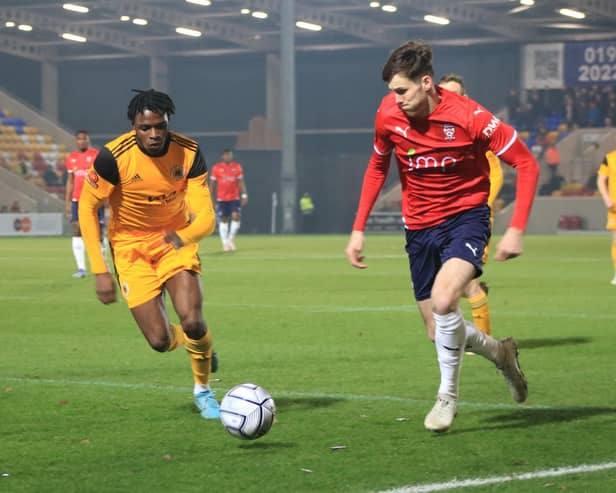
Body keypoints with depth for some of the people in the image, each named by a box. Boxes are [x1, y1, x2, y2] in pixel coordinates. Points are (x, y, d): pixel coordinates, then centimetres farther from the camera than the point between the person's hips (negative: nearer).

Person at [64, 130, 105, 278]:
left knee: (98, 232, 1)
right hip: (77, 200, 4)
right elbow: (70, 181, 17)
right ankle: (81, 268, -5)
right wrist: (67, 202, 13)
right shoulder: (71, 158, 11)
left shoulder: (97, 155, -2)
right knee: (77, 232, -5)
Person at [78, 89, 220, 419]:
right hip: (131, 246, -1)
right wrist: (100, 271, -17)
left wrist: (185, 236, -45)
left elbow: (206, 217, -21)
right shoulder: (114, 156, -23)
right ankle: (189, 341, 28)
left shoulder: (188, 152, -18)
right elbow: (86, 208, -12)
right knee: (160, 341, -11)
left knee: (192, 322, -20)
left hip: (176, 240, 1)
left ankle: (203, 389, 10)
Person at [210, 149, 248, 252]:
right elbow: (212, 184, 5)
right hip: (221, 199, -1)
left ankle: (231, 239, 5)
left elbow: (241, 182, 7)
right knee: (223, 220, 0)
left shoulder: (237, 167, 5)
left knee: (236, 216, -13)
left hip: (235, 198, 1)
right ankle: (225, 243, 8)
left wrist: (244, 196, -2)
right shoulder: (216, 168, 1)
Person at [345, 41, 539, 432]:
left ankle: (448, 396, -9)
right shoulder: (389, 116, -8)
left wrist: (517, 230, -19)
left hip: (466, 216, -5)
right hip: (420, 227, 5)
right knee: (438, 332, 6)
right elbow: (378, 168, 11)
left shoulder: (469, 117, -21)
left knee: (443, 299, -30)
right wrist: (359, 229, 7)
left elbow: (526, 164, -13)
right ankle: (501, 352, 38)